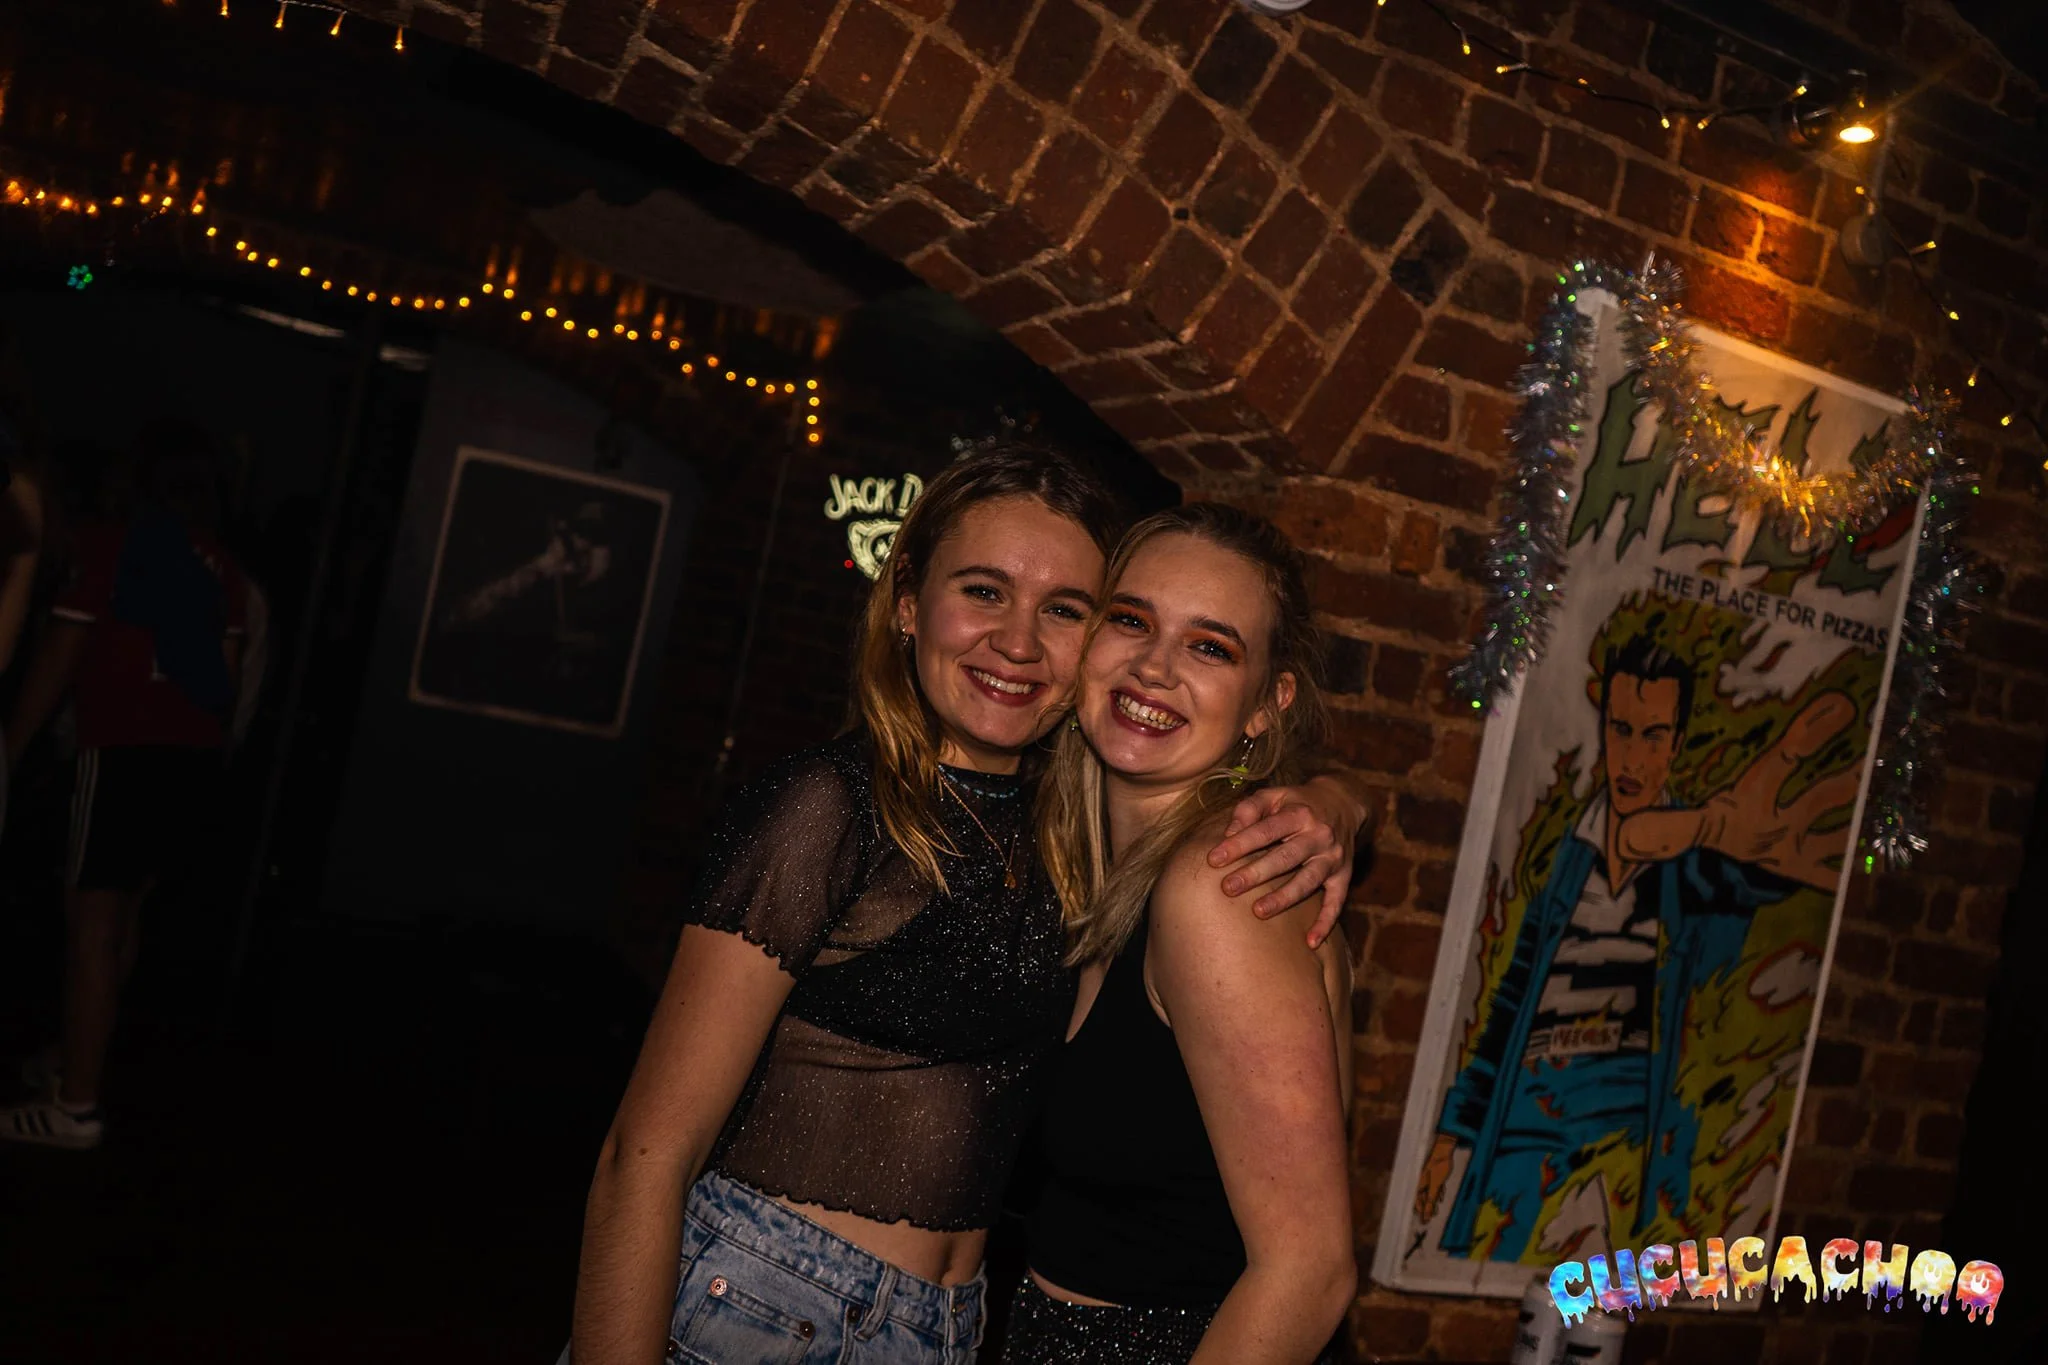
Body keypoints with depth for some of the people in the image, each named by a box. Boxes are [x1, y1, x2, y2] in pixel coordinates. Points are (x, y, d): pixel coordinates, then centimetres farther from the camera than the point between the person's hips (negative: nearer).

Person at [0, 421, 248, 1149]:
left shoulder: (108, 544, -3)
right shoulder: (220, 566, 13)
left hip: (125, 750, -6)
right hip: (194, 754, 6)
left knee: (91, 917, -5)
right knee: (123, 908, 19)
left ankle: (75, 1108, -7)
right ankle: (82, 1055, 29)